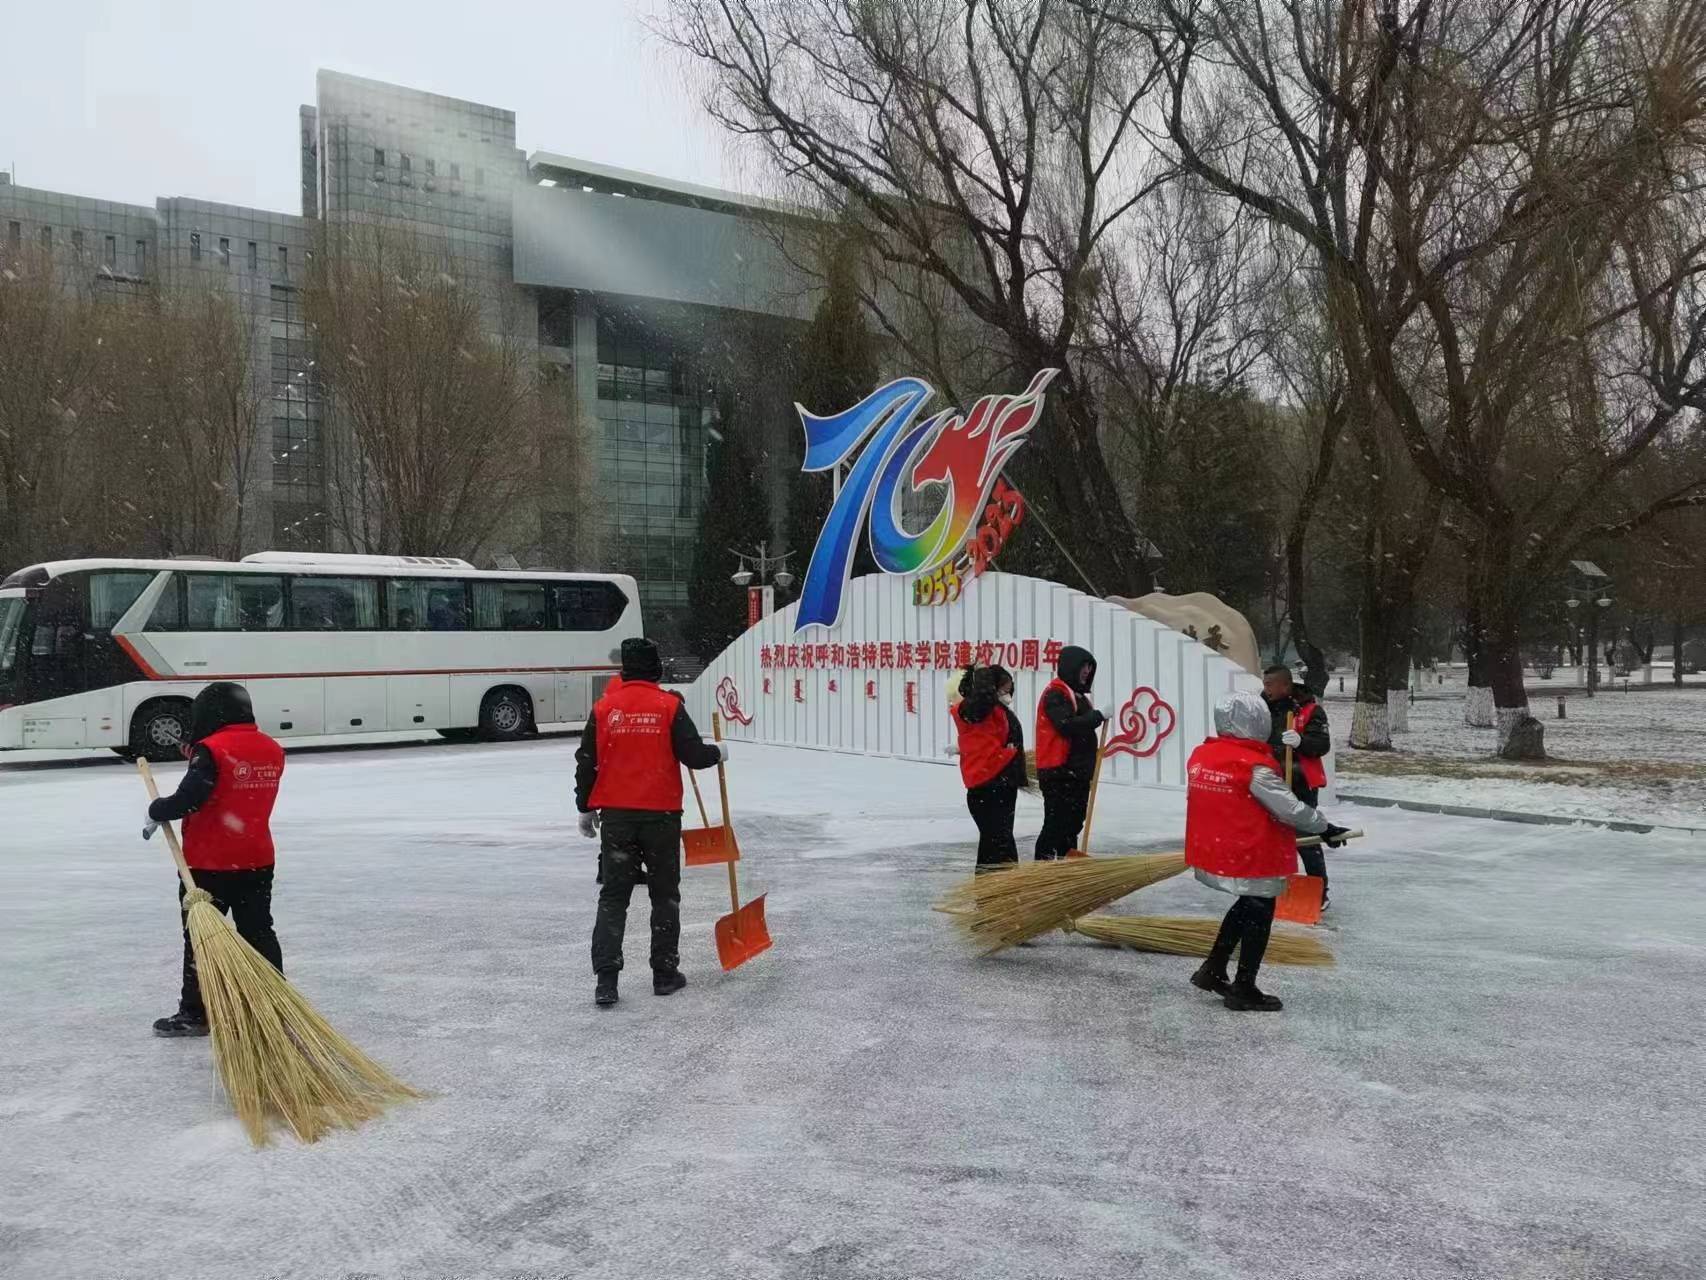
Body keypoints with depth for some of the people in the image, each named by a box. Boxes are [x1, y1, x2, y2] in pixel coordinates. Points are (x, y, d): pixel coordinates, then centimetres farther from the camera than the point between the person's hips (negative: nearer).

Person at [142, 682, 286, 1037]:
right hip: (258, 860, 6)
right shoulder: (272, 750, 5)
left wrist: (157, 812, -3)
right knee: (259, 931, 14)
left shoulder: (212, 750, -17)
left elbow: (189, 799, -22)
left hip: (209, 863, -6)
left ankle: (195, 1012, 12)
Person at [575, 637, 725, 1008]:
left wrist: (586, 809, 15)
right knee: (665, 894, 12)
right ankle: (665, 973, 17)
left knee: (613, 896, 7)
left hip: (615, 815, 2)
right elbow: (694, 755, -11)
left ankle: (606, 978, 0)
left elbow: (586, 763, 3)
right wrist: (719, 752, 11)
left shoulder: (605, 707, 0)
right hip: (661, 814, -2)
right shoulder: (669, 706, -7)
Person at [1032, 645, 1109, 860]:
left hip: (1078, 772, 9)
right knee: (1056, 823, -9)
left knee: (1074, 822, 15)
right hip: (1058, 772, -9)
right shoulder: (1055, 693, -11)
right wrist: (1099, 715, -18)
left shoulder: (1078, 694, 19)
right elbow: (1067, 725, -24)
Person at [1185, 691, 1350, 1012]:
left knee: (1247, 906, 25)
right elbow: (1289, 809, -16)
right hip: (1251, 858, -8)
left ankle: (1213, 969, 28)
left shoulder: (1199, 756, 0)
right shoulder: (1255, 766, -21)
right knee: (1258, 916, 10)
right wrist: (1325, 828, -2)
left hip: (1212, 850, 8)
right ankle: (1243, 990, 20)